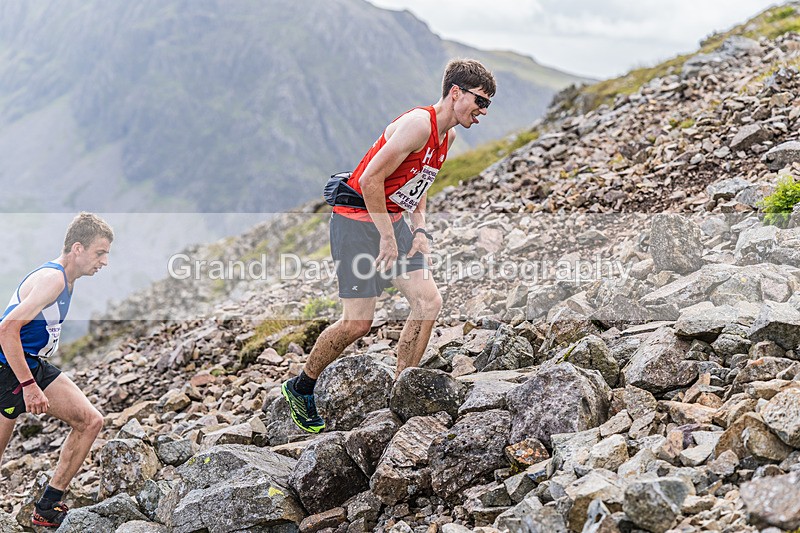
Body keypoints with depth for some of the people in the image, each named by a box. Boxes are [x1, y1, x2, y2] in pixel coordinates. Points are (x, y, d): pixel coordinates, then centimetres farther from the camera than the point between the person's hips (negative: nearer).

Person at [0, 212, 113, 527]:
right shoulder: (52, 278, -20)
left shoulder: (64, 279, 11)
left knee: (91, 422, 3)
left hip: (35, 366, 10)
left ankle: (47, 509, 8)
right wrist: (28, 385, -27)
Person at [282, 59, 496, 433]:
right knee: (359, 322, -9)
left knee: (429, 302, -2)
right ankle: (299, 388, 13)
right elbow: (371, 179, -23)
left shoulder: (448, 135, 9)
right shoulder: (419, 123, -20)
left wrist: (419, 228, 7)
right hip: (357, 219, -9)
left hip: (391, 219, 9)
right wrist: (387, 238, -19)